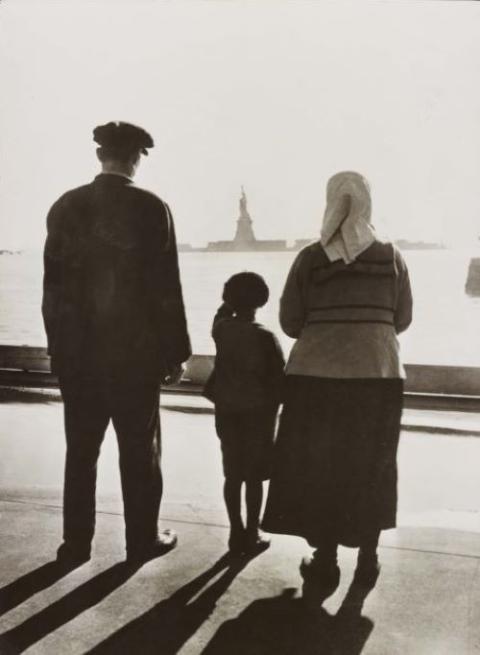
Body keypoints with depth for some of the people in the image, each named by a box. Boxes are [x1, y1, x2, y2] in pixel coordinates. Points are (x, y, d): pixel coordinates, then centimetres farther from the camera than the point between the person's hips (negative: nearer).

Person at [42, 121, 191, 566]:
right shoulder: (150, 207, -9)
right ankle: (143, 540, 19)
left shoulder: (64, 206, 3)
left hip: (77, 350, 4)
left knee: (80, 450, 13)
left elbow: (53, 284, 5)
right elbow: (165, 287, -10)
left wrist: (57, 345, 13)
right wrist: (175, 352, -3)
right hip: (135, 350, -3)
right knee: (139, 450, 9)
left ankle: (76, 543, 21)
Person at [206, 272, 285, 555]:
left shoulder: (221, 329, -2)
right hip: (257, 411, -4)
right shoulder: (265, 337, -13)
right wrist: (272, 410, 5)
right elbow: (278, 378, -9)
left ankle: (236, 532, 17)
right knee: (254, 476, 5)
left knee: (233, 474, 10)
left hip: (227, 411, 4)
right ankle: (252, 534, 12)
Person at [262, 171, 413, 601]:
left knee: (319, 467, 12)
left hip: (317, 373, -1)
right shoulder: (392, 257, 0)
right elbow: (403, 320, 5)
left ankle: (326, 563, 17)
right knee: (371, 468, 16)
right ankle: (367, 559, 26)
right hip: (379, 373, 2)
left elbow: (290, 322, -2)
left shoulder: (309, 258, -4)